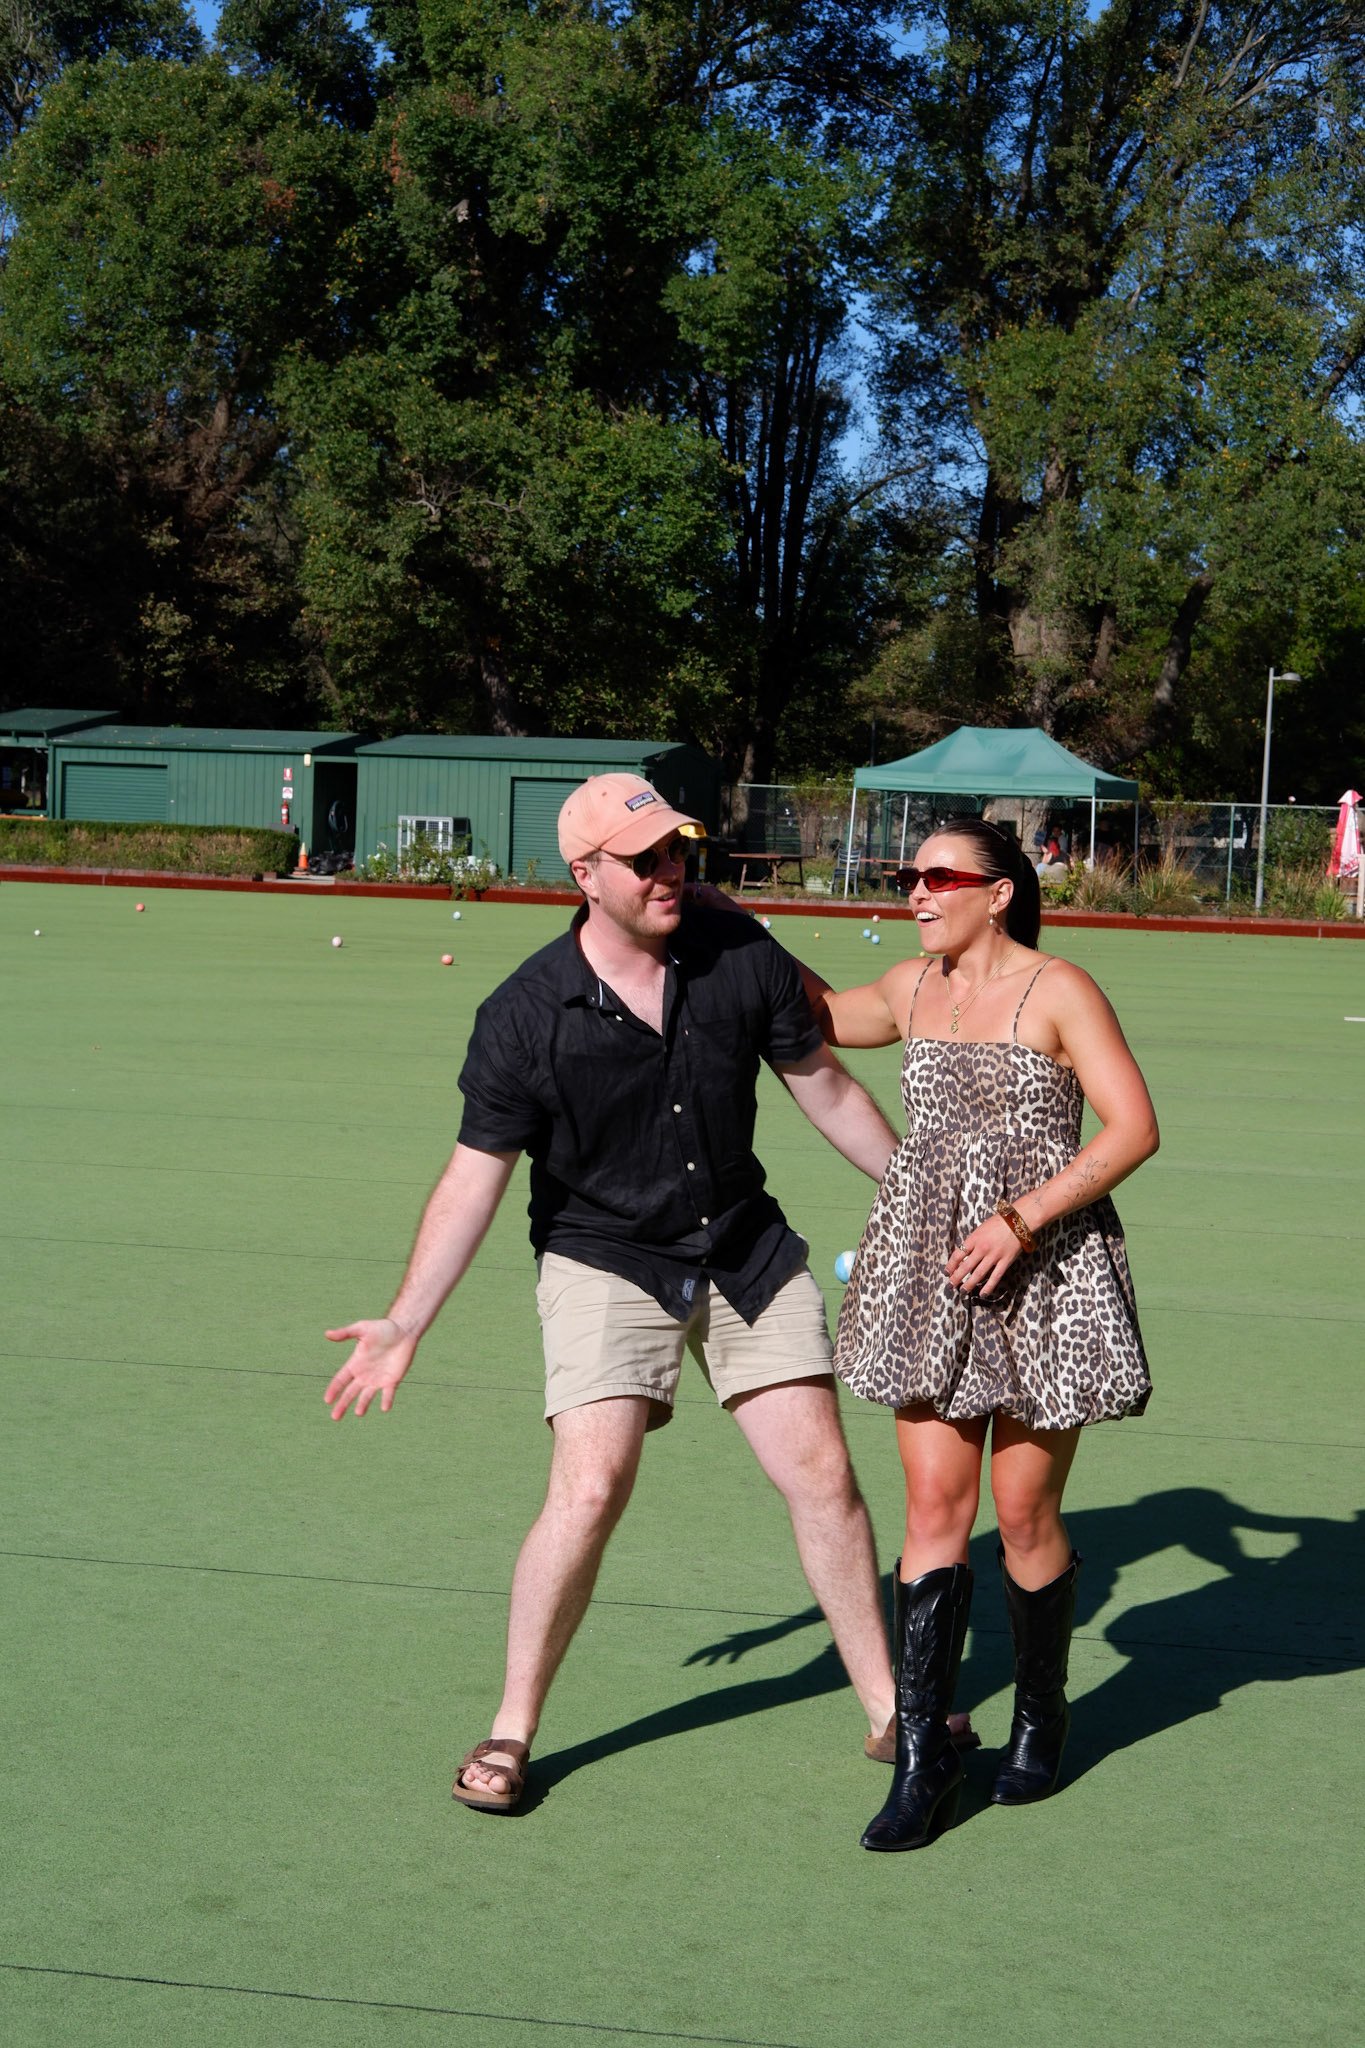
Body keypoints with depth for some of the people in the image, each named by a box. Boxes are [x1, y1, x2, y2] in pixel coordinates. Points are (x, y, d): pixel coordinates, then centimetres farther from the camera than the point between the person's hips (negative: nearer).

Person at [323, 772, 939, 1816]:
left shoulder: (741, 954, -7)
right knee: (590, 1490, -16)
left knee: (823, 1476, 2)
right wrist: (405, 1323, -14)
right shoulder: (523, 1018, -15)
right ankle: (513, 1730, 4)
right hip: (604, 1263, -3)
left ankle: (889, 1710, 20)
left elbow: (824, 1084, 7)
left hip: (748, 1250, 3)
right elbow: (475, 1178, -10)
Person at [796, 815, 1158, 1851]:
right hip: (931, 1279, 5)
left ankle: (1042, 1714, 27)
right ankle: (923, 1755, 2)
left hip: (1043, 1275, -5)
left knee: (1024, 1515, 3)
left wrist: (1022, 1219, -19)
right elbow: (829, 1015, 30)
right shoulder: (912, 988, 10)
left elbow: (1134, 1127, -12)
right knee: (934, 1506, -1)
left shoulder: (1058, 992, -7)